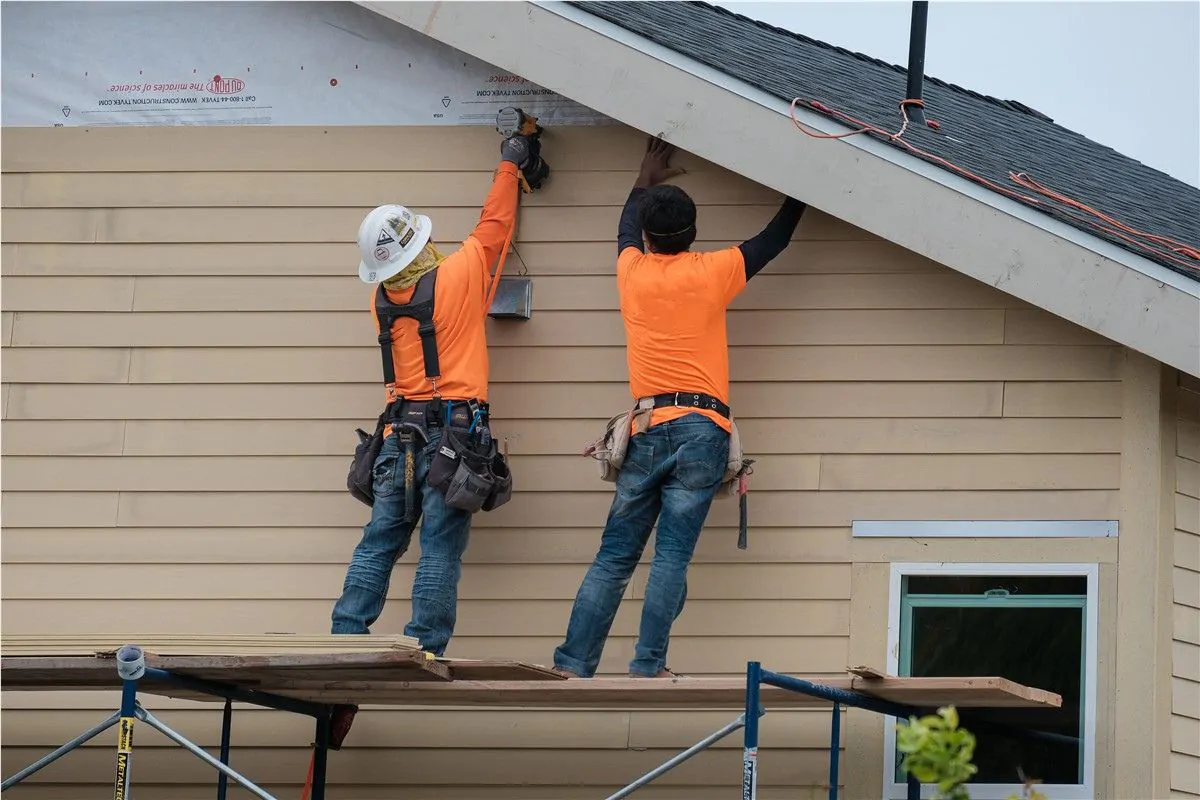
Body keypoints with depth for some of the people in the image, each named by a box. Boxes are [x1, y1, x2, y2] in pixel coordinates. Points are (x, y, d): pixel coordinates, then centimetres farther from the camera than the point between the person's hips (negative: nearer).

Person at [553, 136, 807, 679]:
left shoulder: (632, 273, 10)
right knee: (672, 556, -7)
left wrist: (645, 182, 48)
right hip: (700, 430, -3)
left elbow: (627, 228, 33)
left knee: (613, 557, 5)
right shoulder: (710, 274, 1)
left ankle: (573, 664, 1)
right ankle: (647, 666, -14)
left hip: (645, 431, 3)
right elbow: (774, 240, 15)